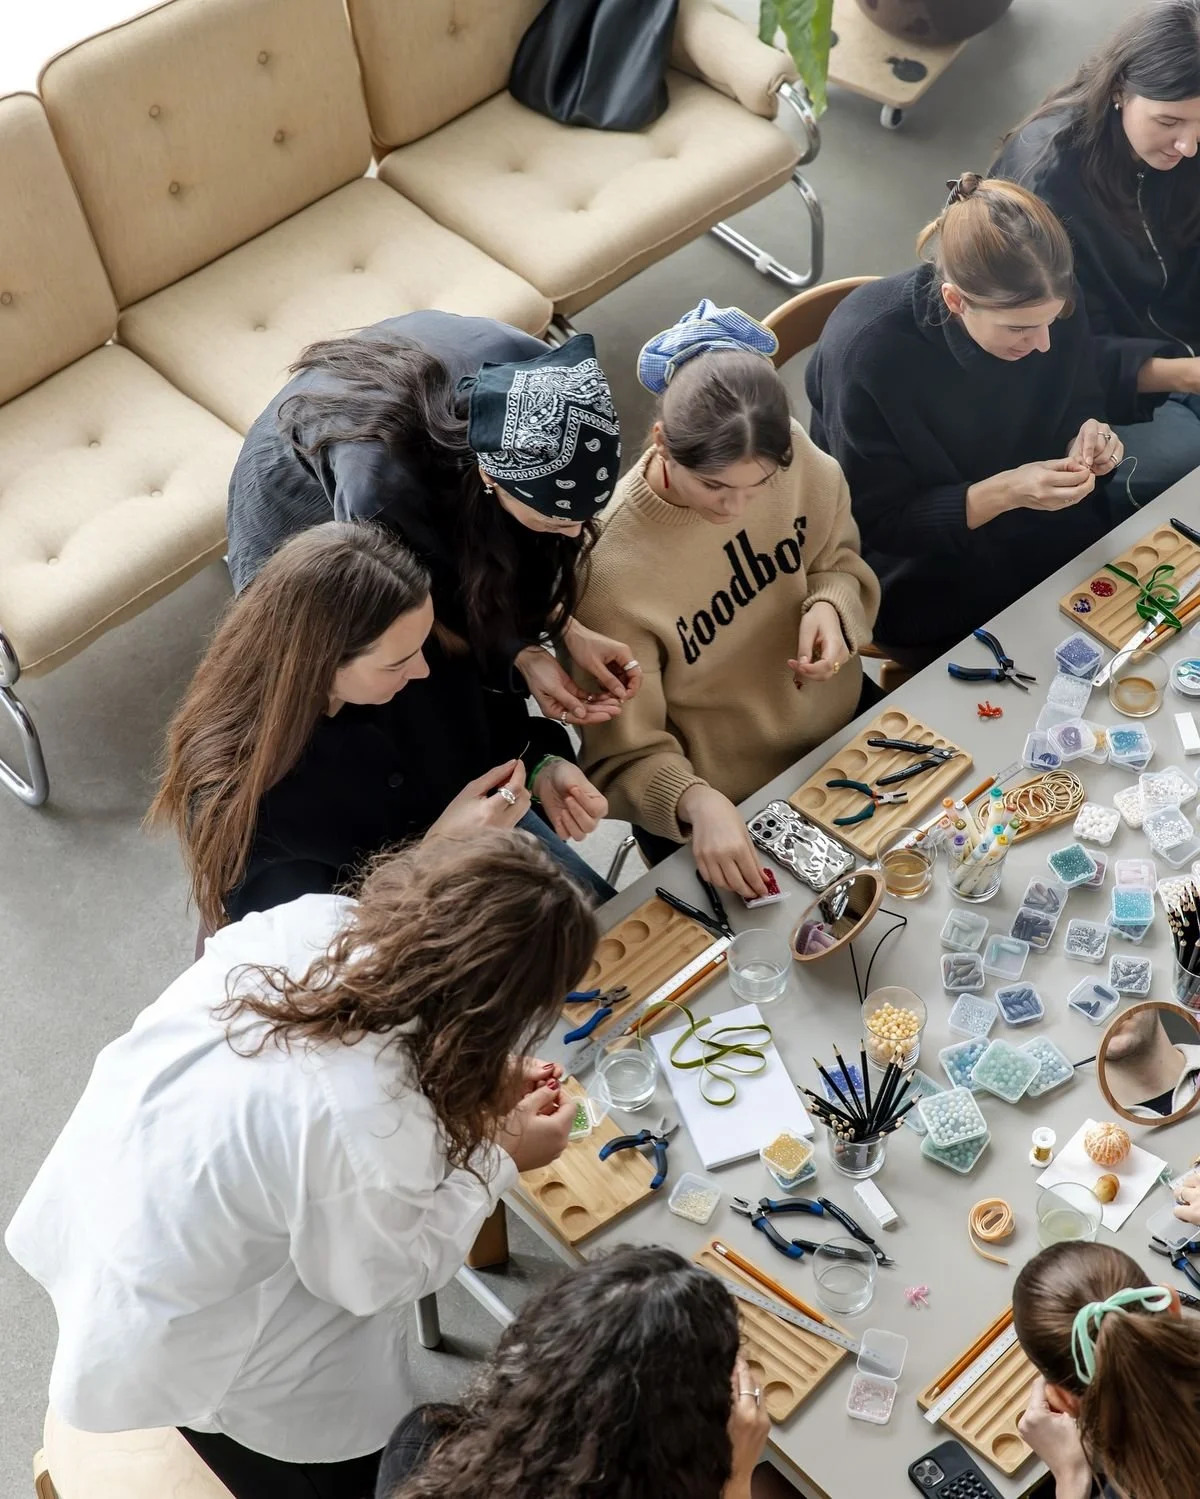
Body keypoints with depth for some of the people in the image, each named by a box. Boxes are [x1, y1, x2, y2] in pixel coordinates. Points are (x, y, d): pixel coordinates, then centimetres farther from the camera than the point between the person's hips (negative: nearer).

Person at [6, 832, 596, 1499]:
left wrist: (477, 1084, -2)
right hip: (155, 1335, -7)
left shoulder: (310, 922, -21)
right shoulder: (378, 1131, -37)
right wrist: (500, 1155, -6)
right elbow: (379, 1281, -15)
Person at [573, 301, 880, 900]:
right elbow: (626, 755, -22)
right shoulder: (612, 569, -31)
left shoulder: (795, 454, -18)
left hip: (842, 727, 5)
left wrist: (830, 607, -19)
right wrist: (695, 803, -42)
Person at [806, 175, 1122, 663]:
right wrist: (1001, 493, -32)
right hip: (923, 576, -5)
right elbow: (875, 523, -19)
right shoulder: (864, 353, -29)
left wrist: (1086, 438, -18)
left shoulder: (1047, 306, -15)